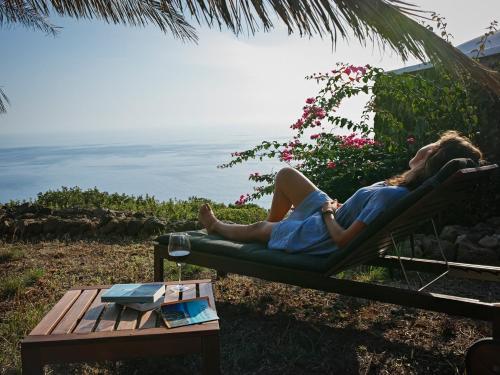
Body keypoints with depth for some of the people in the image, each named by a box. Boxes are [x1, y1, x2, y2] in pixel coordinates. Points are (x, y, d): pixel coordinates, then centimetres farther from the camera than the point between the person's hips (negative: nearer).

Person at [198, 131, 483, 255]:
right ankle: (275, 225, 41)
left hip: (320, 239, -7)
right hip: (336, 214, 7)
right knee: (286, 175, 18)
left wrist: (328, 214, -14)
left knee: (256, 228, 18)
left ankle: (215, 226, 49)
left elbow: (343, 240, -31)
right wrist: (336, 209, -4)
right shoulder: (415, 190, -10)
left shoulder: (389, 196, -37)